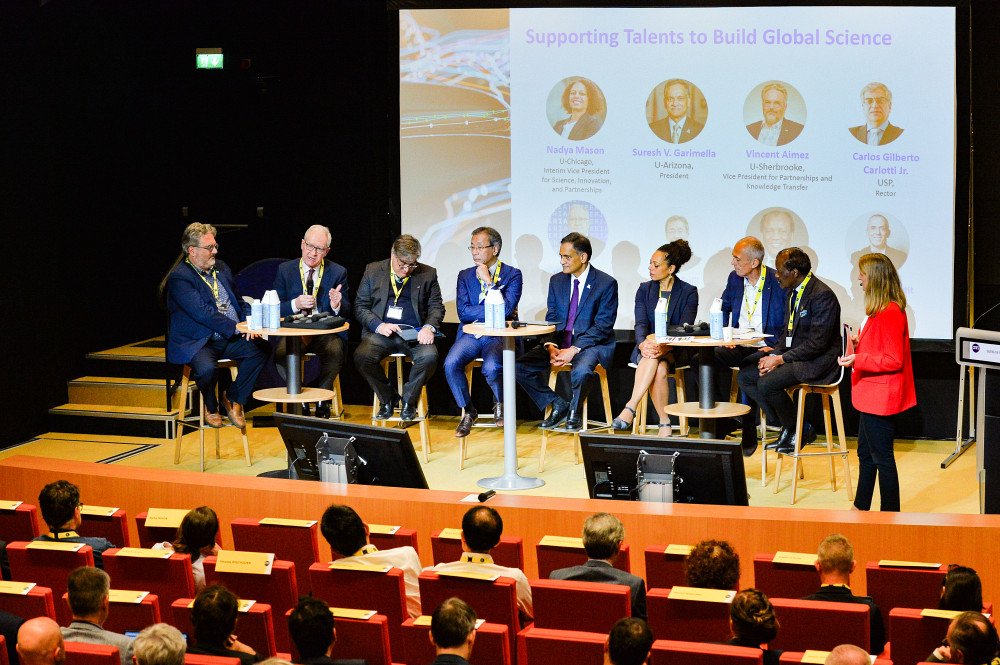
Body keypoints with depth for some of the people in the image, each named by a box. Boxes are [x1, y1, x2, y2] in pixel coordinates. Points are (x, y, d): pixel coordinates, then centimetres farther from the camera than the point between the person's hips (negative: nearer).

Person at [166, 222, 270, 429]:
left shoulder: (221, 268, 15)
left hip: (231, 339, 7)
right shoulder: (179, 278, -12)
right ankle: (210, 408, -1)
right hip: (196, 342, -7)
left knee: (262, 348, -15)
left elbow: (239, 301, 22)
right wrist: (238, 328, -23)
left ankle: (232, 398, 2)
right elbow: (203, 313, -21)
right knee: (207, 368, -36)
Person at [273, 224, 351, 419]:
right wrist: (296, 304, -15)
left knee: (335, 352, -34)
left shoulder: (338, 273, 8)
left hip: (326, 331, 0)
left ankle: (322, 402, -14)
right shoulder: (285, 270, 9)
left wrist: (337, 305, -19)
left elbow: (347, 313, 5)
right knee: (281, 353, -31)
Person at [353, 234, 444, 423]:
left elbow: (436, 306, 12)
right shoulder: (373, 271, 10)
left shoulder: (427, 274, 11)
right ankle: (388, 399, -4)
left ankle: (409, 401, -4)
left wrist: (429, 327, -10)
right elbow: (360, 306, 8)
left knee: (429, 357, -32)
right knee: (362, 357, -30)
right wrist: (379, 325, -11)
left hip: (414, 333, 0)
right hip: (381, 332, 0)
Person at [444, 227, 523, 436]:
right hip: (471, 334, 3)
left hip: (499, 336, -3)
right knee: (451, 363, -26)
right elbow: (463, 312, 0)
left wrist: (488, 281, -11)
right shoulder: (465, 276, 12)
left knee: (491, 368, -33)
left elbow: (506, 310, -13)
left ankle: (499, 403, 2)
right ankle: (467, 412, -3)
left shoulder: (512, 275, 2)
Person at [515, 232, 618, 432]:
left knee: (581, 371, -39)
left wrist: (574, 350, -21)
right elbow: (551, 319, 9)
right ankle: (557, 405, 1)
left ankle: (574, 412, -8)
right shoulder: (557, 281, 11)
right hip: (560, 342, 5)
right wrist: (551, 347, -12)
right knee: (521, 367, -16)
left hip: (592, 345, -5)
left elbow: (603, 326, -11)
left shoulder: (606, 284, -6)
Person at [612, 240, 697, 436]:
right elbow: (641, 323, -3)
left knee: (656, 358, -37)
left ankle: (630, 407, -41)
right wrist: (642, 344, -26)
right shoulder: (645, 290, 10)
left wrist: (663, 347, -31)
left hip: (675, 351, -2)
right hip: (647, 347, 2)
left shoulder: (689, 293, 1)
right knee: (659, 369, -34)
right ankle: (664, 423, -35)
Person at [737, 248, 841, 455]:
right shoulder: (793, 293, 12)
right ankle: (787, 427, 0)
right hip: (792, 357, 10)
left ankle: (799, 430, -6)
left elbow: (817, 343, -22)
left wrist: (781, 359, -19)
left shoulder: (822, 296, -19)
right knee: (744, 376, -1)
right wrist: (773, 356, -1)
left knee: (766, 383, -26)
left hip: (817, 363, -10)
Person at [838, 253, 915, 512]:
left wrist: (858, 360, -24)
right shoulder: (878, 311, 12)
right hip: (871, 396, 11)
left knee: (882, 457, -3)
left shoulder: (890, 314, -21)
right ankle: (861, 509, 32)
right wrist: (859, 343, 9)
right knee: (865, 453, 20)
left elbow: (893, 360, -22)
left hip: (880, 399, -11)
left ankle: (890, 513, 5)